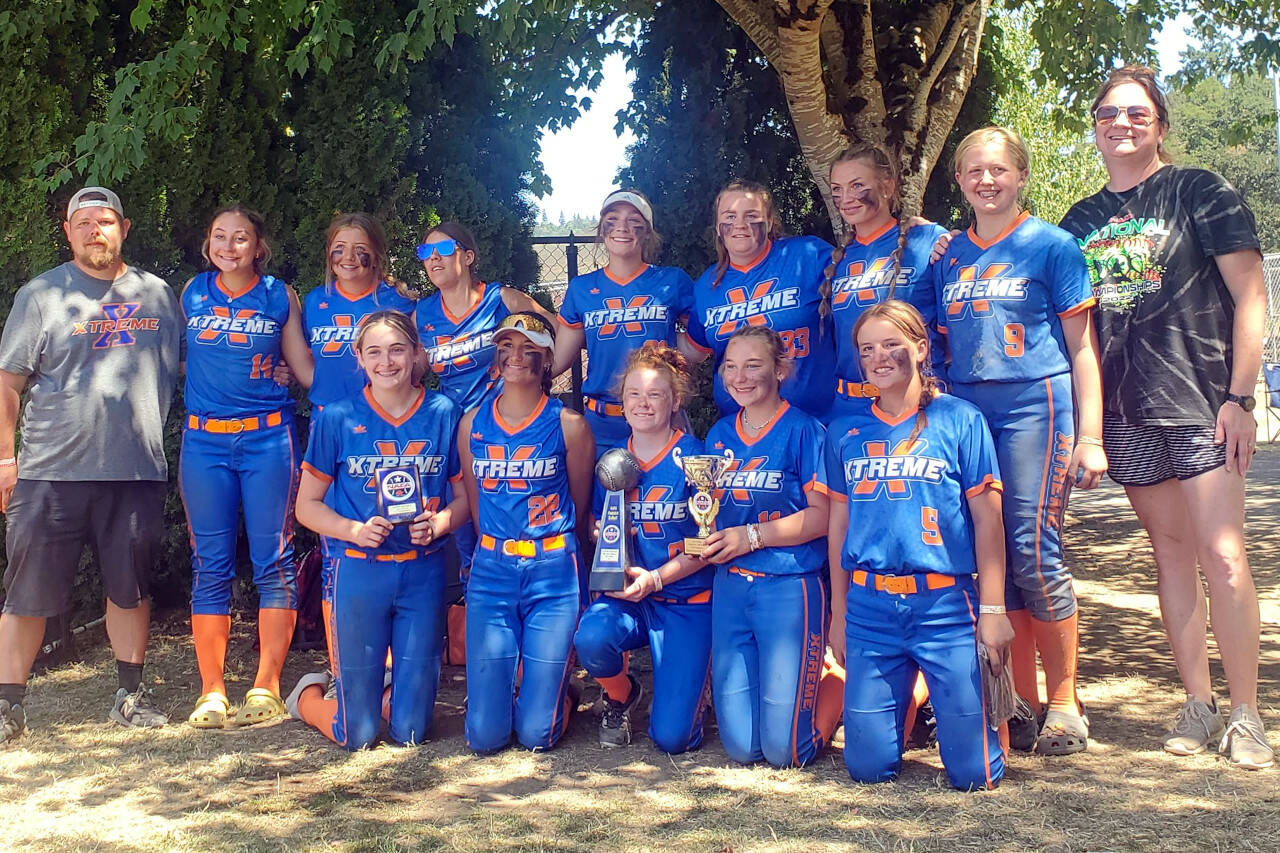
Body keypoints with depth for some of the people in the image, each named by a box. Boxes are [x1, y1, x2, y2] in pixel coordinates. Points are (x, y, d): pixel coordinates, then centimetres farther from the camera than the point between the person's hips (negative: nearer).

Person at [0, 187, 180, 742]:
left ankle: (131, 696, 22)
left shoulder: (157, 295, 11)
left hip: (136, 472, 2)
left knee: (130, 588, 10)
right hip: (51, 472, -2)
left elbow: (184, 368, 21)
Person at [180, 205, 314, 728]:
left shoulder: (280, 297, 4)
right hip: (204, 442, 2)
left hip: (268, 438, -2)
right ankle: (211, 692, 10)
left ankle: (267, 686, 6)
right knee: (211, 566, 3)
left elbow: (305, 368, 8)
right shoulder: (192, 294, 9)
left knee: (273, 561, -1)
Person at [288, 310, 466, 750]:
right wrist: (355, 530, -16)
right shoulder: (338, 418, -3)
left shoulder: (444, 414, 1)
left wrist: (441, 521, -14)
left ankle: (383, 693, 41)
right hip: (359, 571, -1)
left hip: (424, 571, 2)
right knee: (358, 735, 5)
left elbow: (465, 494, 8)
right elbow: (307, 505, 2)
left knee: (410, 731, 7)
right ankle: (309, 694, 37)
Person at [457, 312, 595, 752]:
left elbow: (580, 508, 8)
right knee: (485, 735, -2)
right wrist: (499, 550, 9)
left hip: (553, 573, -2)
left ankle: (555, 695, 31)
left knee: (536, 734, -3)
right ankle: (503, 693, 31)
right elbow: (474, 503, 14)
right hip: (491, 571, 2)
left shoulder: (569, 425, -2)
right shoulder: (473, 423, 6)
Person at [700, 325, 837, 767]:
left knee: (783, 748, -4)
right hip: (729, 586, 5)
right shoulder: (719, 433, 12)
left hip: (789, 586, -5)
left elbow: (822, 515, -12)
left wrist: (752, 536, -16)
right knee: (740, 746, 3)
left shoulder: (803, 429, -6)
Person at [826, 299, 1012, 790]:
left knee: (974, 771, -3)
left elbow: (987, 518, -1)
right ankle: (910, 697, 33)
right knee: (868, 765, 4)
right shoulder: (845, 432, 9)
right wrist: (838, 615, 14)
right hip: (869, 607, 3)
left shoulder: (959, 420, 0)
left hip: (945, 604, -3)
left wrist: (993, 609, -5)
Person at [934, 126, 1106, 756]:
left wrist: (1090, 436, -6)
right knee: (994, 559, 4)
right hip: (966, 414, 5)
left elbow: (1082, 346, 0)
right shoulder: (946, 255, 14)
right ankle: (1022, 702, 14)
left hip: (1035, 408, -4)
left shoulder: (1050, 244, 2)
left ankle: (1063, 703, 5)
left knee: (1033, 553, -10)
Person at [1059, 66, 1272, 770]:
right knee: (1170, 550, 9)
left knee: (1222, 557, -8)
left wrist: (1240, 397, -10)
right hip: (1127, 412, 5)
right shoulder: (1079, 222, 13)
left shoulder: (1200, 192, 0)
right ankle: (1197, 704, 16)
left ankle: (1246, 715, 0)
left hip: (1202, 403, -4)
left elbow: (1250, 297, -4)